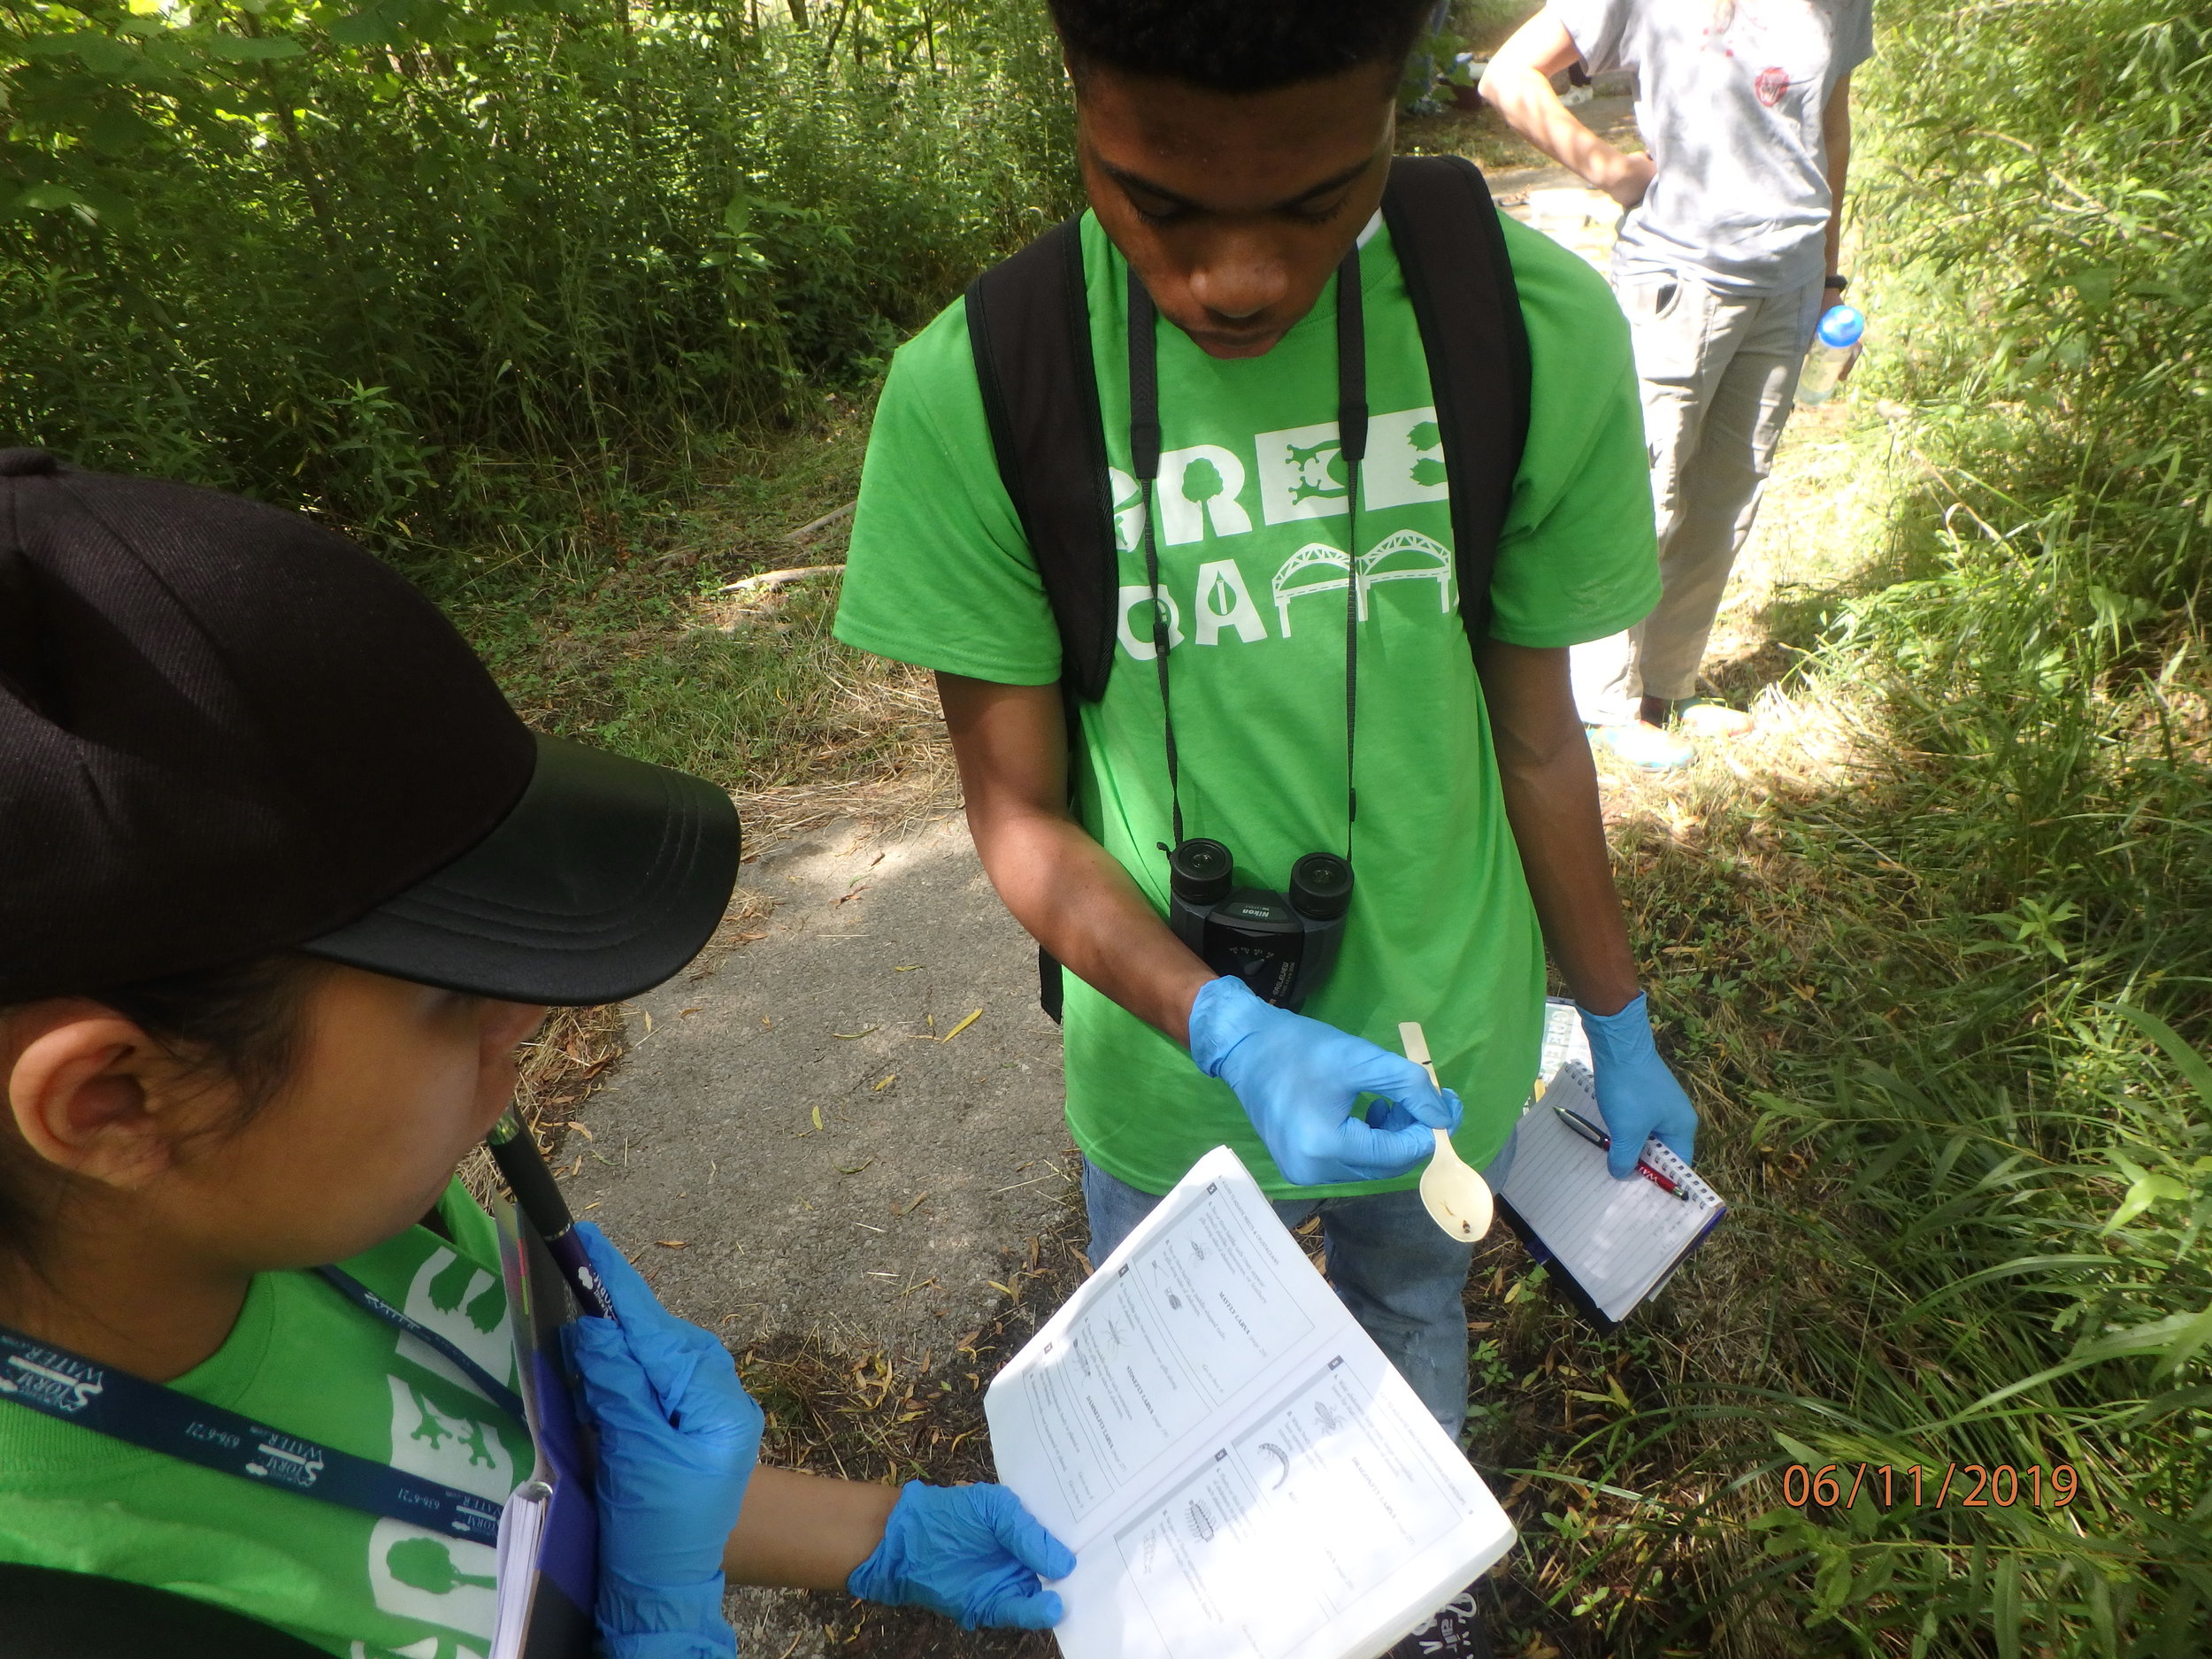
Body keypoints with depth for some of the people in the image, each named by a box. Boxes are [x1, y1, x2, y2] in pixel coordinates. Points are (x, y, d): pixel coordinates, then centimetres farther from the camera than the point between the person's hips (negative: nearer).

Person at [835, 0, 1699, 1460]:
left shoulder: (1539, 333, -17)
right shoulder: (970, 394, -22)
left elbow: (1537, 735, -4)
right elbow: (1019, 811, -14)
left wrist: (1621, 1026, 7)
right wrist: (1230, 1033, -29)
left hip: (1442, 1044, 2)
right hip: (1171, 1062, -1)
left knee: (1411, 1318, 30)